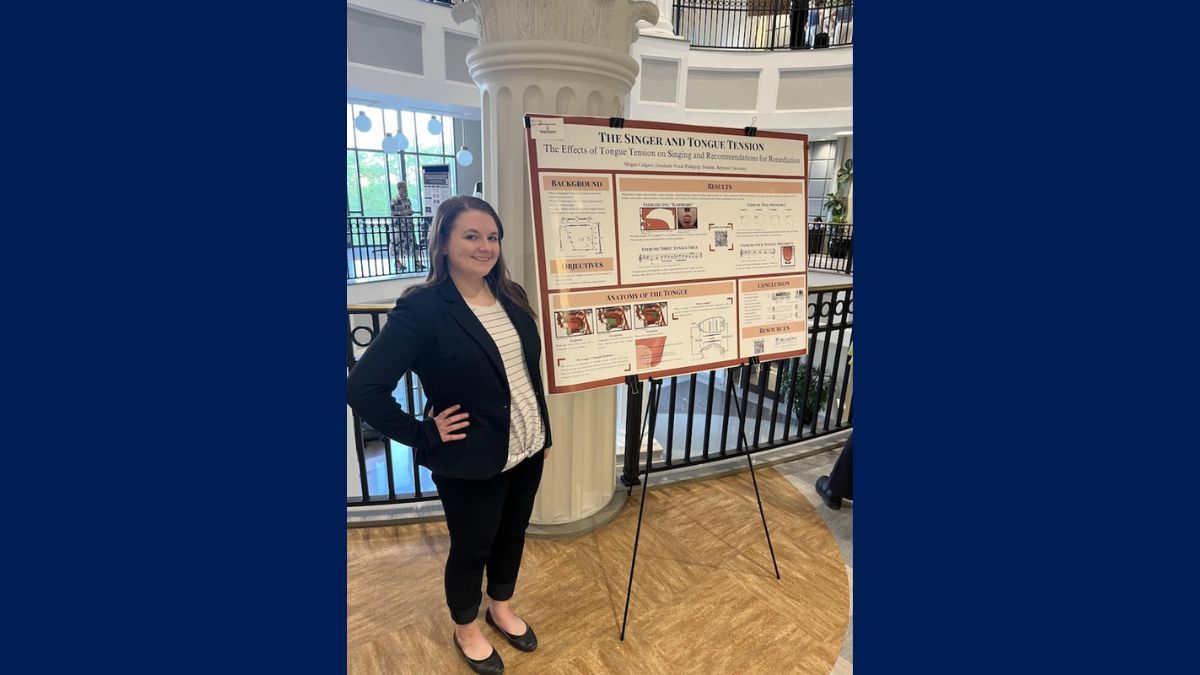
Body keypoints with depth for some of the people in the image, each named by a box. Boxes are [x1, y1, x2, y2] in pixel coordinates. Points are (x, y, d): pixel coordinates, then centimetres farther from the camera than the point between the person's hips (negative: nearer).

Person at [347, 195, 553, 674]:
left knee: (512, 534, 24)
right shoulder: (422, 308, -20)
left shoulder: (512, 296, 0)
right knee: (471, 549, 17)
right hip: (471, 461, -6)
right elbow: (363, 387, -22)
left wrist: (544, 432, 12)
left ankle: (501, 607, 52)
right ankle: (466, 630, 46)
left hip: (526, 449, 6)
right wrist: (424, 436, -17)